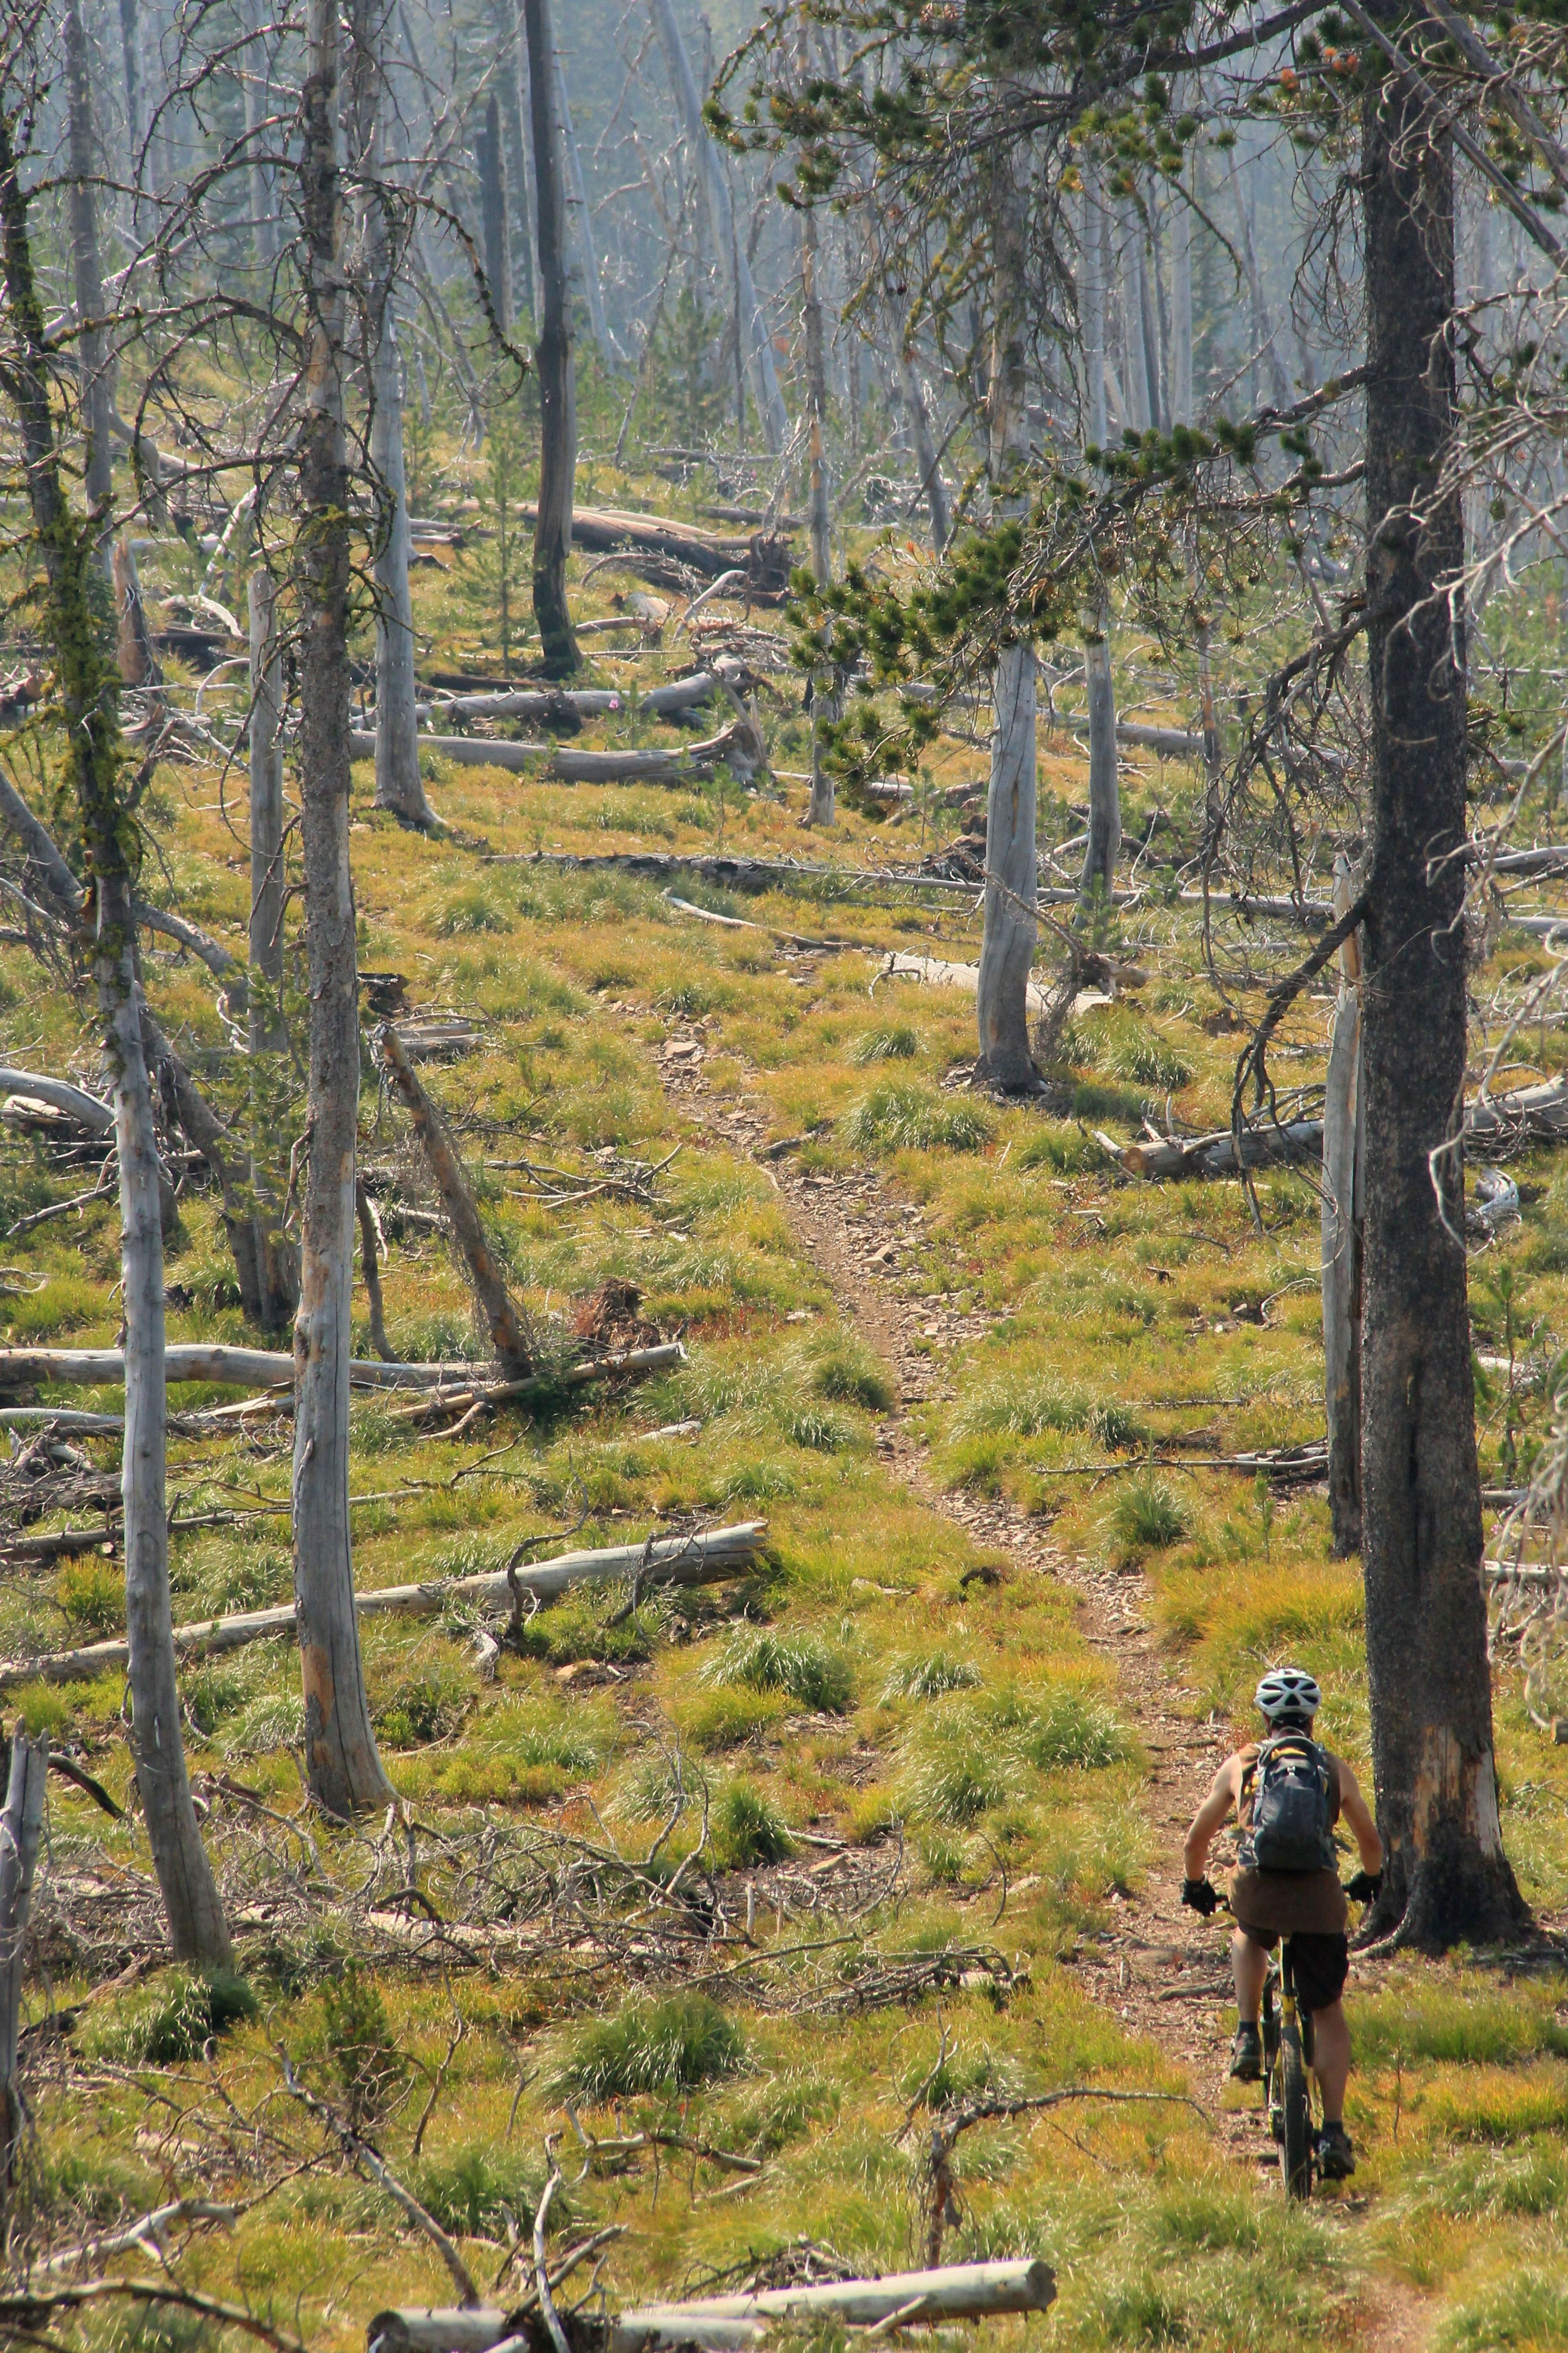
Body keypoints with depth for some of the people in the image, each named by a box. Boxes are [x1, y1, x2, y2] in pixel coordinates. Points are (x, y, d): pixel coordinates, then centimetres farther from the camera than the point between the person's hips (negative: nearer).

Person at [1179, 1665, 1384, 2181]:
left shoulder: (1240, 1764, 17)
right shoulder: (1335, 1769, 18)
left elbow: (1198, 1836, 24)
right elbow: (1370, 1839, 30)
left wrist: (1195, 1885, 43)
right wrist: (1369, 1879, 50)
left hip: (1256, 1891, 0)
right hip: (1319, 1896, 0)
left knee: (1248, 1939, 38)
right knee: (1328, 2013, 12)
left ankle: (1248, 2038, 20)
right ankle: (1333, 2133, 2)